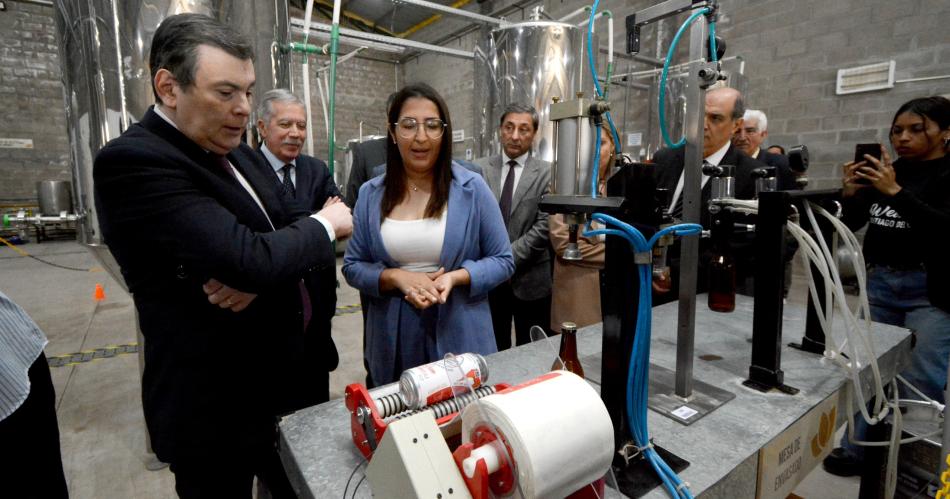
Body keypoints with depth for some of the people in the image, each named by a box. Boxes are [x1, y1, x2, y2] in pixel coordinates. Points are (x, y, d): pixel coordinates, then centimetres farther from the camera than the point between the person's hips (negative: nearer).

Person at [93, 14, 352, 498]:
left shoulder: (237, 154, 5)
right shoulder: (132, 161, -22)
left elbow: (295, 223, 2)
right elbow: (253, 260, -32)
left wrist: (259, 271, -19)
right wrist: (325, 223, -13)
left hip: (278, 380, 8)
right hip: (215, 409, -7)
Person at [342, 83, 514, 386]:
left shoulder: (472, 188, -6)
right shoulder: (371, 194, 0)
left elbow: (503, 261, -2)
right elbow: (352, 266, 4)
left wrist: (456, 277, -19)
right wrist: (396, 277, -15)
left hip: (459, 336, -1)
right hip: (393, 340, 2)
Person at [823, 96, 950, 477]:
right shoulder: (887, 170, 7)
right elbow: (852, 223, 9)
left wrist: (895, 192, -27)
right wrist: (851, 195, -9)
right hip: (880, 283, 4)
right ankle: (859, 448, 20)